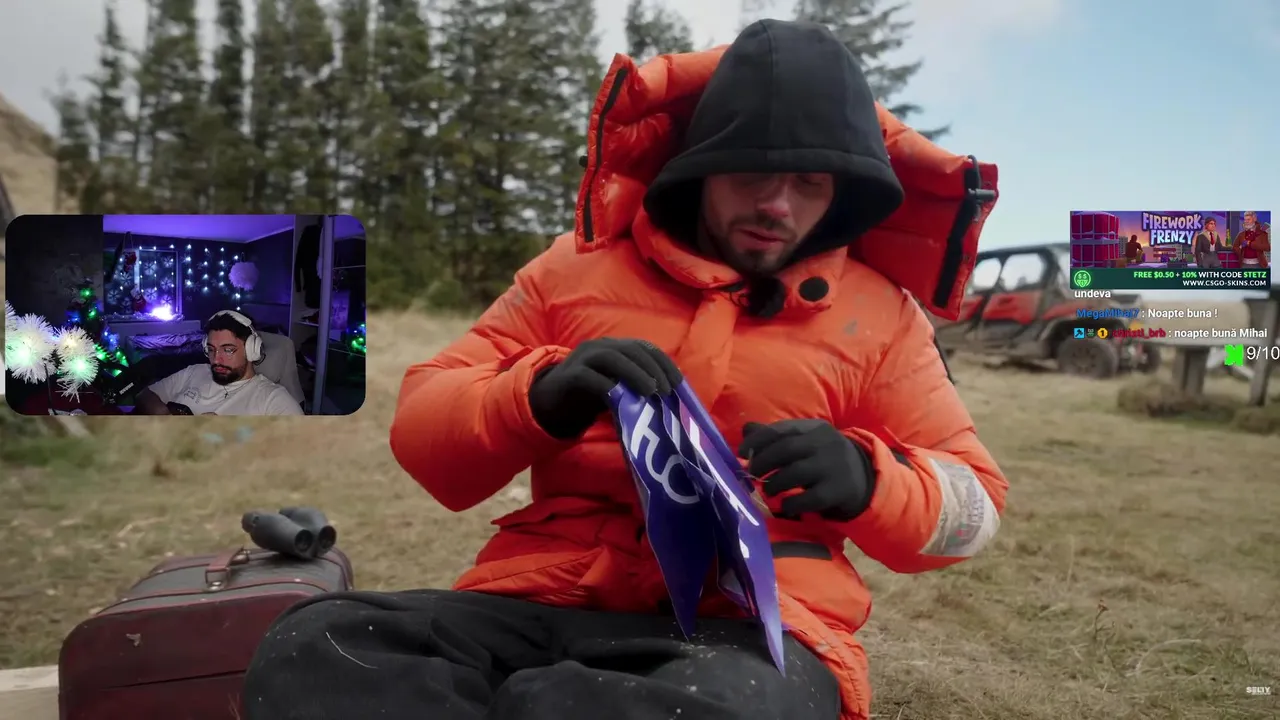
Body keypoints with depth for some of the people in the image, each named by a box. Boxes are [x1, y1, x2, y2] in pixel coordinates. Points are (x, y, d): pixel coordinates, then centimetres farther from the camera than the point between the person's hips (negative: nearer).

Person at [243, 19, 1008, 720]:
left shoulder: (881, 311, 11)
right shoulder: (582, 265, 12)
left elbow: (970, 504, 12)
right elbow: (424, 429, 8)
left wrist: (865, 479, -11)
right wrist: (541, 395, -14)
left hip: (752, 622, -1)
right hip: (546, 597, 2)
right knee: (312, 647, -26)